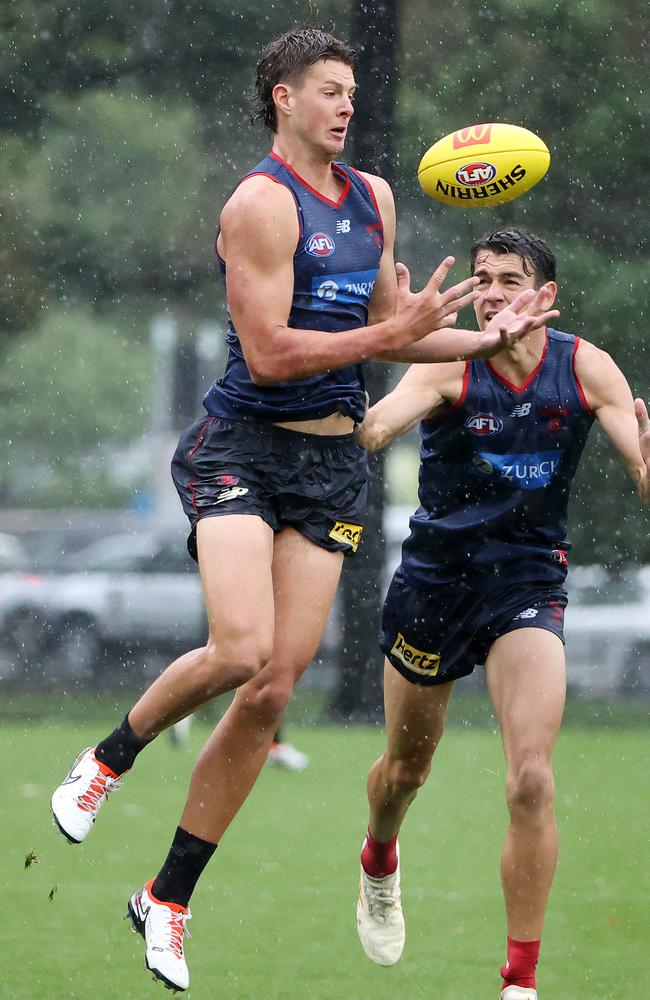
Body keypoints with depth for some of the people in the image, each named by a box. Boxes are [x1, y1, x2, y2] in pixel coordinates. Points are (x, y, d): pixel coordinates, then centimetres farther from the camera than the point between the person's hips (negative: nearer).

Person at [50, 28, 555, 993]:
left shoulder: (373, 198, 14)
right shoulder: (262, 202, -11)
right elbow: (270, 355, -17)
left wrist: (485, 338, 12)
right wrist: (398, 331, -18)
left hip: (332, 461, 7)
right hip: (241, 445, -7)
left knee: (274, 690, -1)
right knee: (240, 650, -26)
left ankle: (167, 899, 9)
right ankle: (108, 759, 5)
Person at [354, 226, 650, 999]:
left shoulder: (586, 369, -8)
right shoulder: (449, 366, -15)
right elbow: (375, 427, -32)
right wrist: (364, 426, -56)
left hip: (528, 583, 0)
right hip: (435, 579, 0)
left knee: (531, 780, -16)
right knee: (407, 768, 18)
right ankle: (379, 866, 54)